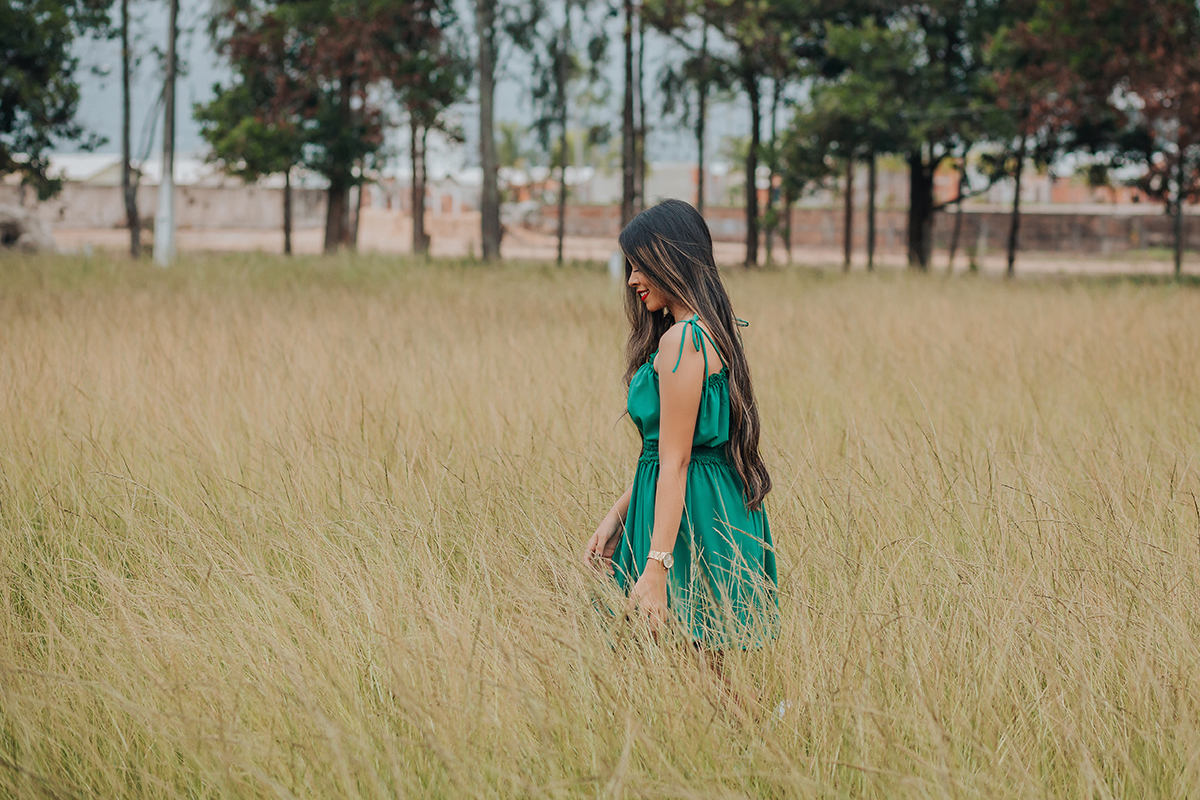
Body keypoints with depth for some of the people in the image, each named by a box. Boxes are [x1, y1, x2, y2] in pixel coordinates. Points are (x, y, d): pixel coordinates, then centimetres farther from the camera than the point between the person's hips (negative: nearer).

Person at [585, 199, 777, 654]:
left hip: (685, 514, -10)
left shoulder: (682, 340, -16)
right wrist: (615, 518, 16)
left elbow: (675, 462, -20)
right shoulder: (714, 331, 14)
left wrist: (656, 566, -22)